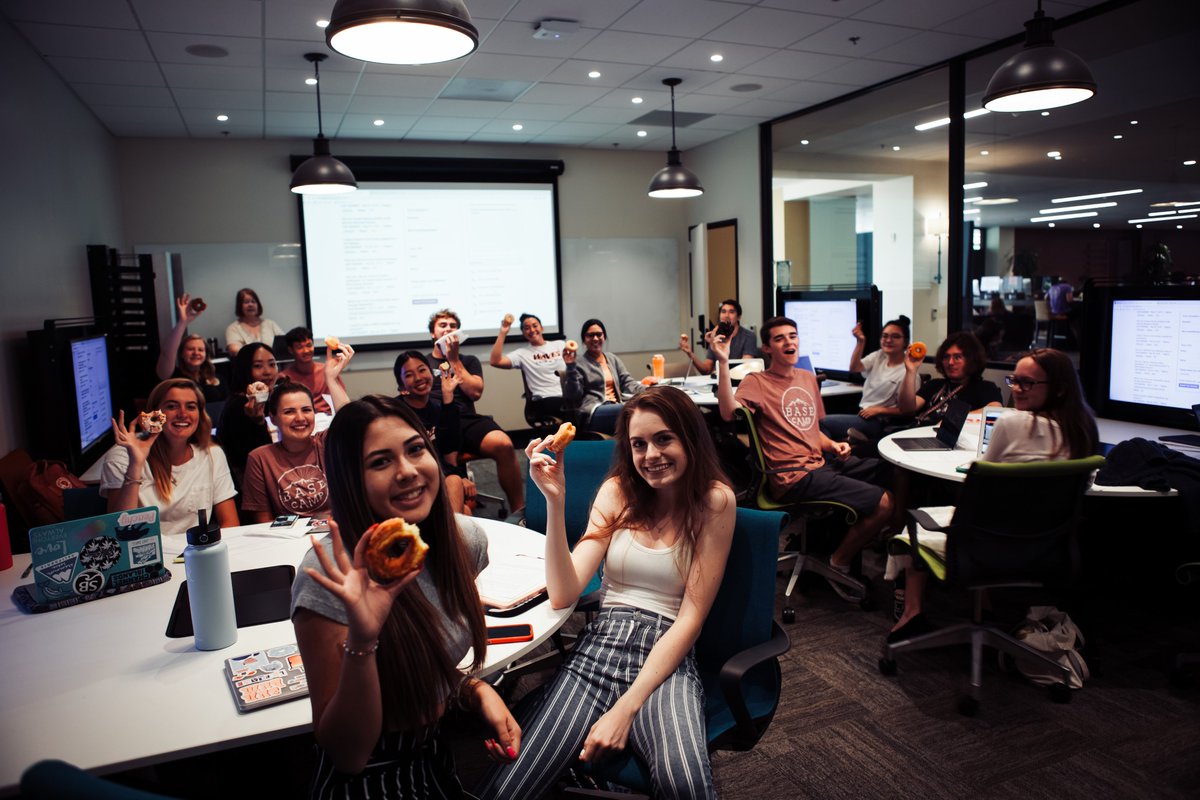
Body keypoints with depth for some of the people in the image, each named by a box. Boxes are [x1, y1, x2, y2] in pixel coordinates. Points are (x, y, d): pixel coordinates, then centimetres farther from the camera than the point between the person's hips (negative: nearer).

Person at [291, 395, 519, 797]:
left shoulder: (464, 539, -8)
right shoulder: (332, 576, -24)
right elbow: (346, 755, -19)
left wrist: (478, 690, -9)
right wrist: (361, 640, -34)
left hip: (438, 759, 6)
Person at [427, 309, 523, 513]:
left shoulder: (469, 361, 27)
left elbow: (475, 392, 8)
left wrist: (454, 360, 8)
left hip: (466, 419, 2)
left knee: (503, 444, -33)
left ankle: (519, 511, -23)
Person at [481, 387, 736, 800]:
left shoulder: (714, 501, -4)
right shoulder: (618, 491, 6)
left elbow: (691, 617, -6)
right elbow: (562, 594, -3)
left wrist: (626, 707, -15)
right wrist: (555, 502, -15)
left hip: (666, 657, -2)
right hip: (598, 645, 3)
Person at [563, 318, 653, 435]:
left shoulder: (613, 359, 24)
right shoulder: (579, 362, 8)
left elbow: (628, 383, 14)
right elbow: (573, 395, -1)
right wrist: (570, 367, -13)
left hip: (616, 407, 5)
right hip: (592, 412, -5)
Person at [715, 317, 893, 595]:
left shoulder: (808, 378, 18)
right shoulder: (756, 382, -6)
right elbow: (729, 412, -27)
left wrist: (831, 445, 7)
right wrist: (723, 363, -30)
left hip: (820, 465, 8)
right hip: (794, 478, -8)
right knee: (884, 502, -16)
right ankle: (839, 563, 5)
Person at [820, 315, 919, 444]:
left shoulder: (907, 371, -10)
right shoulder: (879, 356, 8)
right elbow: (854, 368, -6)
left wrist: (878, 410, -16)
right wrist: (860, 342, -16)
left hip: (877, 422, -6)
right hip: (862, 414, 6)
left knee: (823, 422, -20)